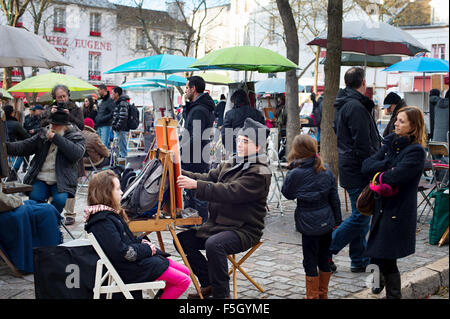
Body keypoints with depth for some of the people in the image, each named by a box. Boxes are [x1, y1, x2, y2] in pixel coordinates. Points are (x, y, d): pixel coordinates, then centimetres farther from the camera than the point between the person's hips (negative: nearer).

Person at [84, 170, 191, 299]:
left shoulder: (110, 213, 12)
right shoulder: (103, 222, -21)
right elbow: (121, 252, -25)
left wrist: (142, 241, 4)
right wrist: (147, 248, -14)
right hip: (131, 269, -10)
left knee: (185, 272, 10)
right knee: (184, 281, -11)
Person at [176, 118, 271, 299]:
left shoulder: (259, 173, -16)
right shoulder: (231, 164, 14)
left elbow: (230, 192, -26)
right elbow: (209, 178, 9)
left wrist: (195, 185, -29)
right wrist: (180, 174, -5)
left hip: (244, 230, -9)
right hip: (218, 224, 9)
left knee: (214, 244, -34)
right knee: (182, 239, 0)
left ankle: (221, 293, -14)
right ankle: (209, 284, 11)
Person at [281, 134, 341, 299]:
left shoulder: (295, 174, -15)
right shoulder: (326, 170, 0)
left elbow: (287, 193, 1)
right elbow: (334, 197, 6)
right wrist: (337, 220, 14)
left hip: (309, 224, -5)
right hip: (326, 222, 5)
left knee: (310, 262, 6)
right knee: (324, 259, 17)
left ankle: (313, 295, 15)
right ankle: (323, 294, 29)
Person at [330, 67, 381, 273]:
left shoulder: (342, 105, 15)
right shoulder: (356, 107, -18)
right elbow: (363, 145, -22)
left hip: (348, 168, 10)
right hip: (358, 171, -10)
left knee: (361, 215, 14)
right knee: (360, 216, -4)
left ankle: (359, 261, 18)